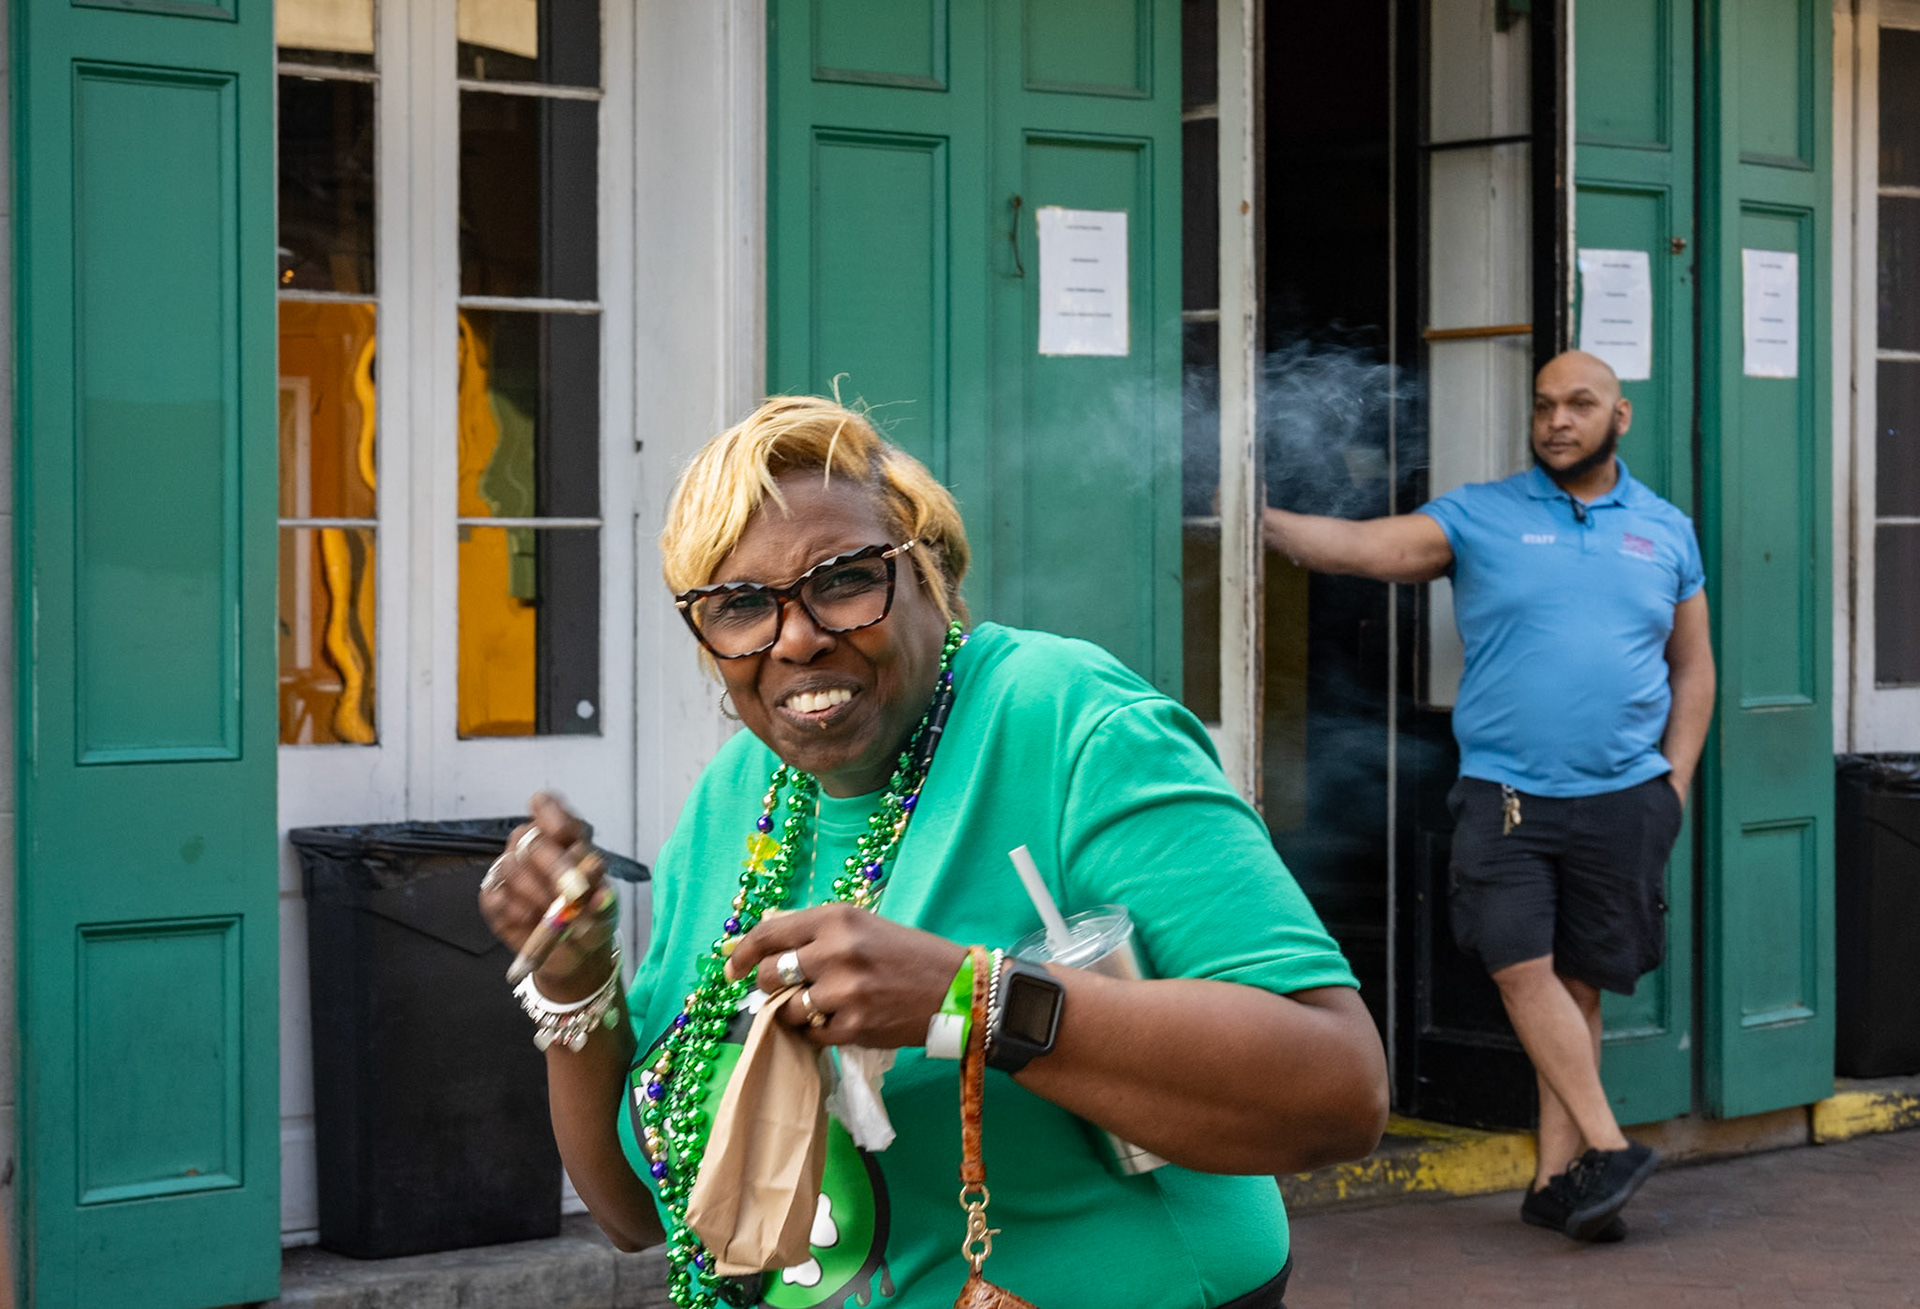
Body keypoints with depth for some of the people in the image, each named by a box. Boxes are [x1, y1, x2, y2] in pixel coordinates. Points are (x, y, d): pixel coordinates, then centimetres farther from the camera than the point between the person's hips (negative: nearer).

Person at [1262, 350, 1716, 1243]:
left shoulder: (1666, 532, 11)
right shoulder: (1479, 518, 3)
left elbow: (1692, 668, 17)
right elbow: (1362, 547, -8)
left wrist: (1675, 782, 7)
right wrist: (1257, 519, -23)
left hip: (1623, 799, 1)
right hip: (1505, 793, -1)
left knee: (1580, 982, 4)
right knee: (1521, 967, -13)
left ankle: (1556, 1178, 10)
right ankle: (1608, 1150, -4)